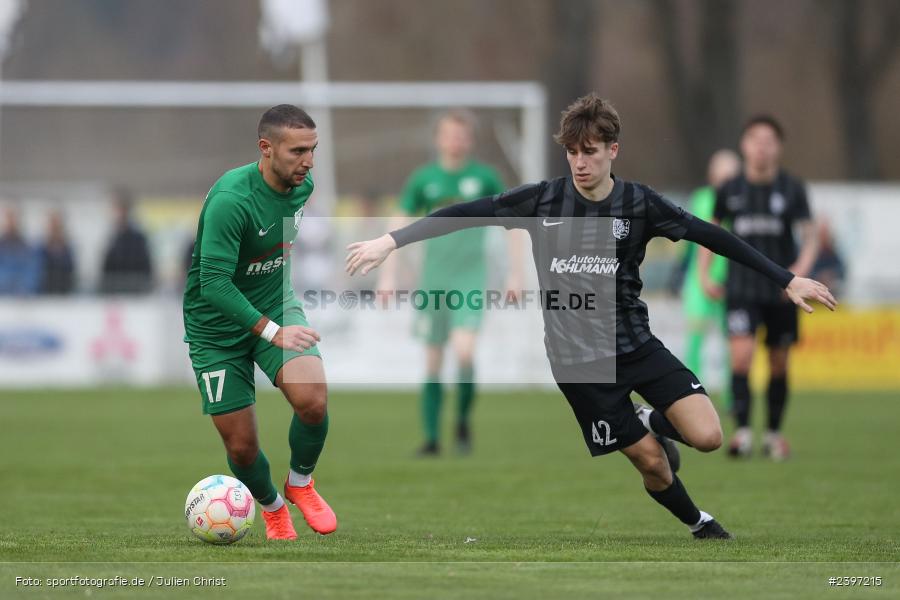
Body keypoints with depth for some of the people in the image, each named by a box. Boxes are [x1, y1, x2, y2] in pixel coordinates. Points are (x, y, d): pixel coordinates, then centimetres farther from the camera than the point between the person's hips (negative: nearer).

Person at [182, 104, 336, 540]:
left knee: (313, 399, -22)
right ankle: (272, 509, 32)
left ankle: (300, 484, 7)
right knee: (241, 446, 0)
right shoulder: (230, 199, -29)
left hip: (276, 305, 5)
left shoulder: (302, 186, -6)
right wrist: (273, 332, -39)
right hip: (216, 325, -4)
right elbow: (214, 283, -32)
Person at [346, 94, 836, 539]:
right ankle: (699, 523, 29)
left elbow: (713, 237, -4)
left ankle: (651, 419, 19)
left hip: (636, 345, 1)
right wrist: (391, 241, -13)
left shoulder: (639, 204, -5)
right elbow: (468, 214, -7)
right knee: (650, 462, -1)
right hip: (578, 361, -1)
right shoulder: (542, 200, -7)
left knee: (707, 436, -15)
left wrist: (787, 281, -4)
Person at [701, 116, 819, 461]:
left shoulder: (792, 189, -3)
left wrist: (801, 268, -22)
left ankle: (774, 433, 22)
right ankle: (742, 431, -18)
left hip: (782, 291, 0)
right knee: (741, 355, -18)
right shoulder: (730, 190, 2)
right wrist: (704, 275, 6)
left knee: (779, 365, 7)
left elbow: (811, 237, -3)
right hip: (742, 289, 0)